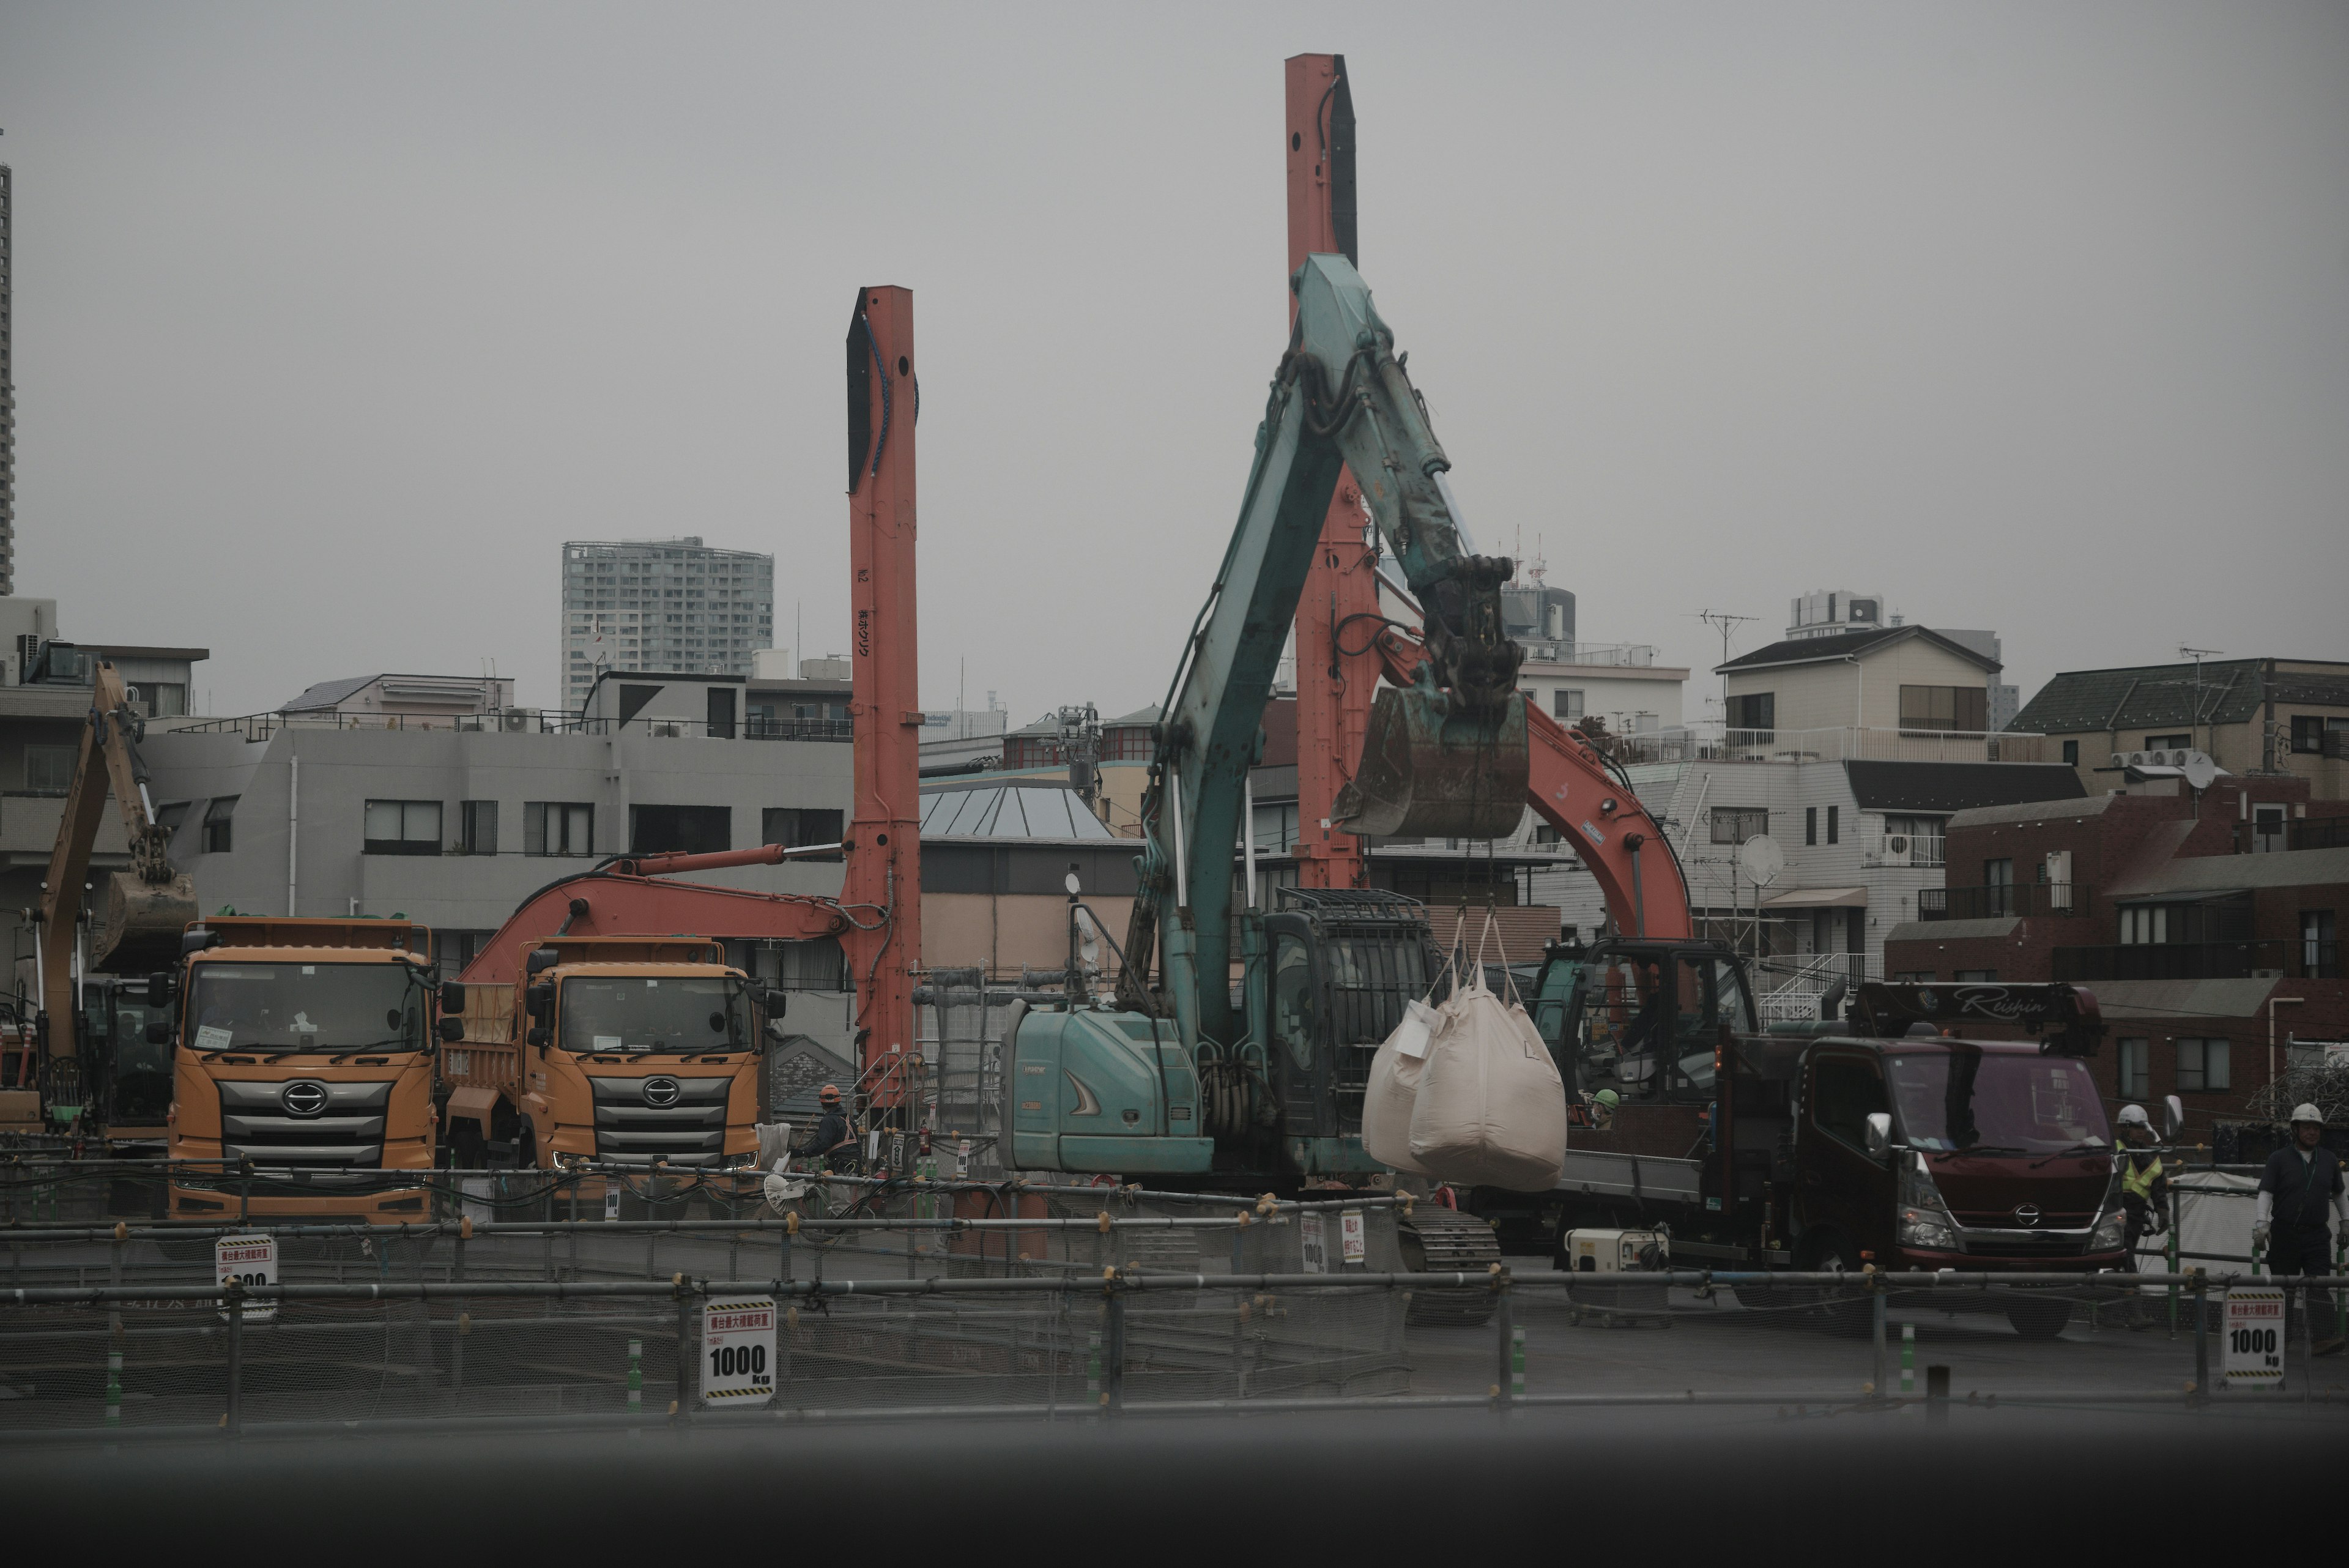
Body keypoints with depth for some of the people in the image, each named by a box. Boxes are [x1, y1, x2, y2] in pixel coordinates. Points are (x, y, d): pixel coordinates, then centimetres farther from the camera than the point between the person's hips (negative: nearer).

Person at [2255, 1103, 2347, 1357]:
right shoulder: (2279, 1159, 0)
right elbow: (2266, 1193, -5)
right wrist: (2261, 1224, -16)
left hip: (2317, 1234, 2)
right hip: (2285, 1234, -1)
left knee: (2319, 1286, -10)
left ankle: (2324, 1337, -19)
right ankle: (2280, 1336, 15)